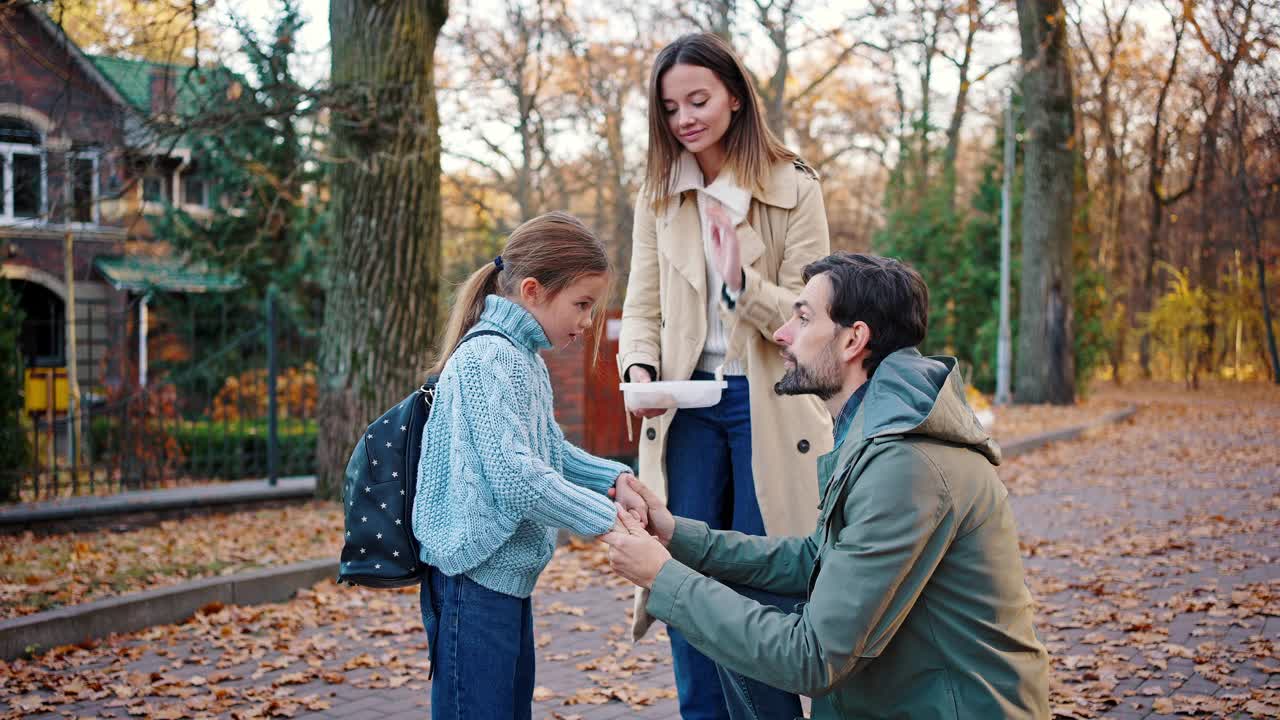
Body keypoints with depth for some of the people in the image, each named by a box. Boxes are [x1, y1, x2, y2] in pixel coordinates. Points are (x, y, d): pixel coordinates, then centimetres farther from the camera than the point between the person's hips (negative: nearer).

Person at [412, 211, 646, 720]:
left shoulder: (526, 359, 13)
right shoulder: (488, 357, -18)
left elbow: (549, 450, 22)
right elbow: (517, 478, -26)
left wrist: (616, 477, 6)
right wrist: (611, 518, -22)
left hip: (509, 574, 10)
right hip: (474, 580, -10)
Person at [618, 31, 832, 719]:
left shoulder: (793, 189, -4)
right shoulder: (659, 196, 6)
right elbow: (641, 306, 7)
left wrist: (745, 283, -27)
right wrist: (639, 367, -14)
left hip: (767, 404, -3)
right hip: (688, 404, 3)